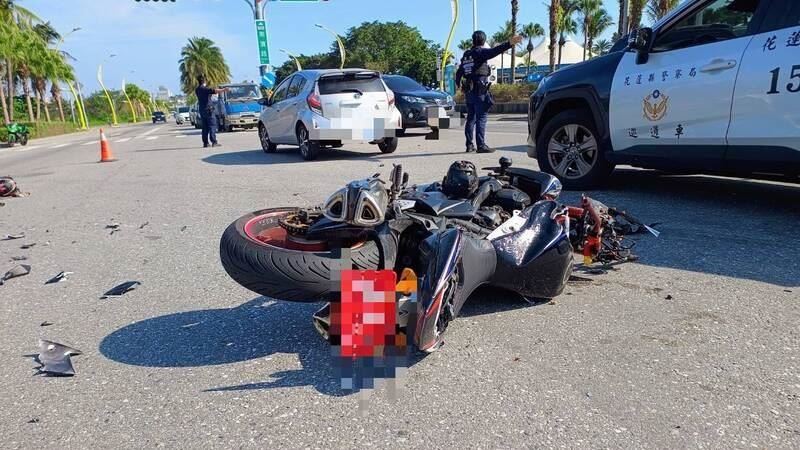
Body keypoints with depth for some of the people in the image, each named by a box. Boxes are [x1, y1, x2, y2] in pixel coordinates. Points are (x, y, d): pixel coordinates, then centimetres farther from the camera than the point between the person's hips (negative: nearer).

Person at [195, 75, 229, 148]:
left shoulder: (197, 90, 13)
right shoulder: (206, 89, -10)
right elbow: (215, 91, -26)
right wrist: (223, 90, -35)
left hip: (201, 110, 7)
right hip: (209, 109, -7)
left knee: (205, 127, 9)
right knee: (212, 126, -7)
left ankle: (205, 143, 7)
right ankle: (214, 142, -13)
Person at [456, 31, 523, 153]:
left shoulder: (466, 55, 16)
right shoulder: (480, 52, -6)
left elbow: (459, 72, 24)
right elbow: (494, 51, -25)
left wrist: (458, 84, 40)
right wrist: (509, 44, -36)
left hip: (468, 91, 7)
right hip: (480, 90, -7)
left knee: (471, 118, 12)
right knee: (481, 118, -7)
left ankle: (469, 145, 14)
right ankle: (481, 145, -11)